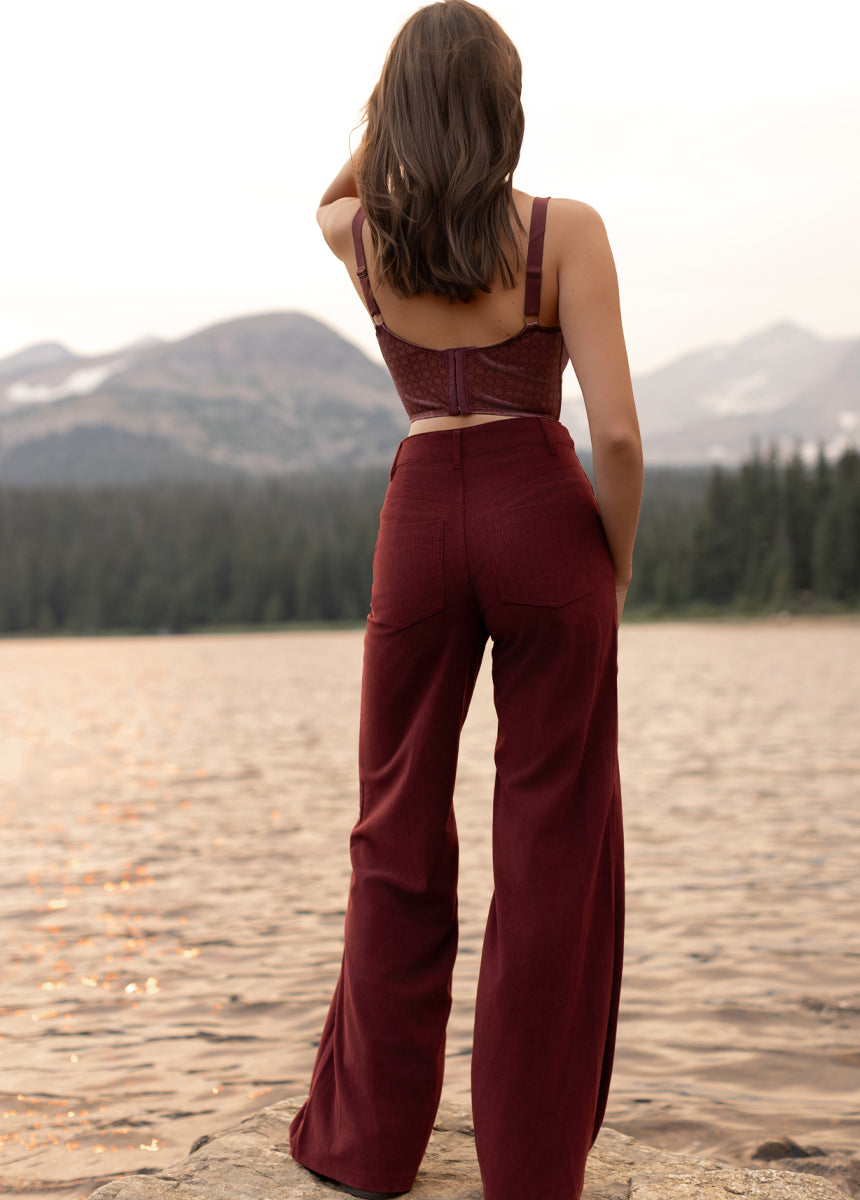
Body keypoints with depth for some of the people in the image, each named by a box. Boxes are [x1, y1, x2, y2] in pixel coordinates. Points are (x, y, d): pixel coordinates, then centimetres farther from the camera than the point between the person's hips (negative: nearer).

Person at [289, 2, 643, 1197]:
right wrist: (619, 560, 2)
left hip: (421, 522, 3)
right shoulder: (564, 230, -8)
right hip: (541, 516, -2)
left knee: (401, 828, 12)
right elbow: (618, 433, -14)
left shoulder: (362, 237, 2)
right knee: (552, 834, 6)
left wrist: (403, 102, 14)